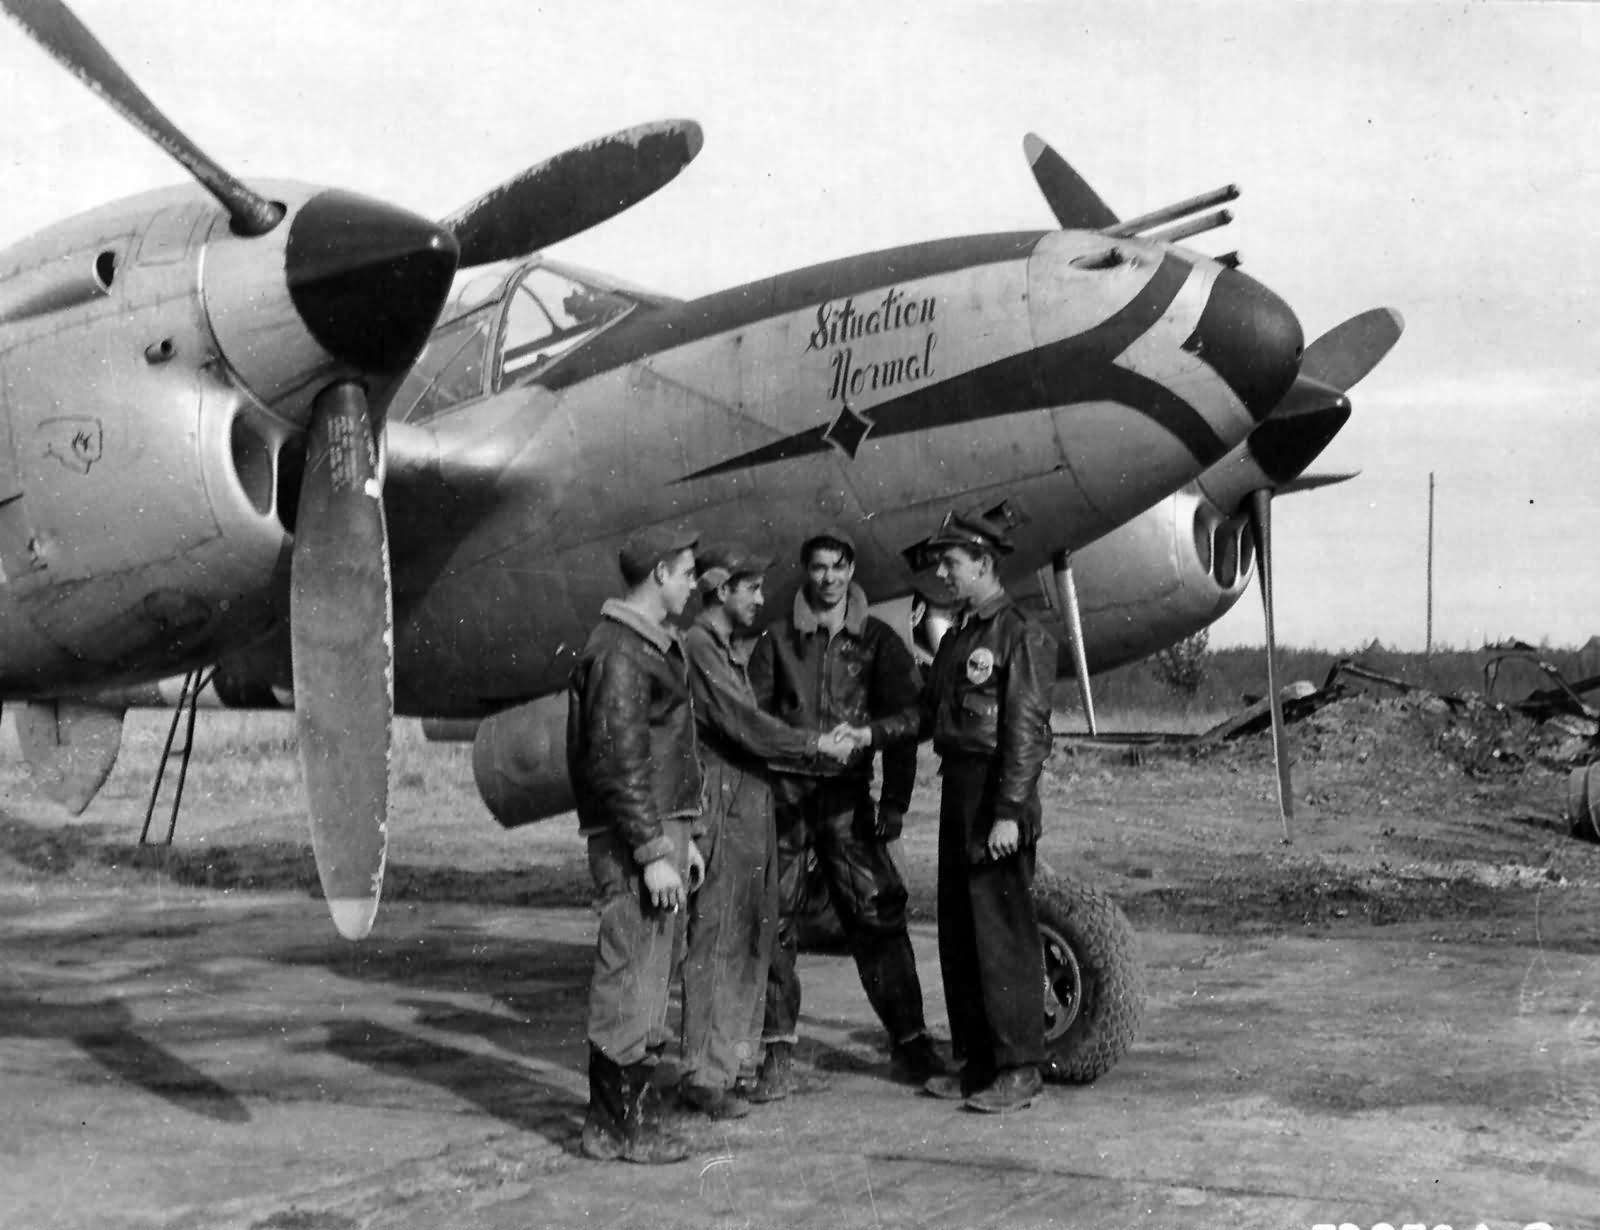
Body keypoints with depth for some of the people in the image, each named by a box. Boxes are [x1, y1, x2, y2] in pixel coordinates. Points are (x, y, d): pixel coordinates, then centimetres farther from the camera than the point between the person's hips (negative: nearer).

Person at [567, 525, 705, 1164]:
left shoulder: (657, 645, 19)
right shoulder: (618, 652, -15)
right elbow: (619, 762, -20)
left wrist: (682, 836, 23)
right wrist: (653, 851, -22)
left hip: (660, 827, 11)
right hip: (632, 841, -11)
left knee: (648, 981, 14)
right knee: (631, 979, -6)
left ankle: (618, 1117, 22)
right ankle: (620, 1126, 1)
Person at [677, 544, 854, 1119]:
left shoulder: (732, 648, 21)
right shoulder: (697, 646, -11)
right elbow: (742, 723, -17)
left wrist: (816, 739, 7)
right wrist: (815, 743, -10)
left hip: (753, 807, 10)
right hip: (721, 810, -10)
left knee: (753, 936, 13)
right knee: (716, 940, -7)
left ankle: (736, 1057, 22)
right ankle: (704, 1076, -3)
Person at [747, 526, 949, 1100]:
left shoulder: (877, 640, 7)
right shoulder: (777, 641, 8)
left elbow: (903, 720, 4)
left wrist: (894, 800, -3)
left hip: (847, 794, 0)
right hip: (785, 789, 1)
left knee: (878, 915, -3)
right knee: (773, 920, -1)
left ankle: (910, 1040, 7)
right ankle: (778, 1054, 6)